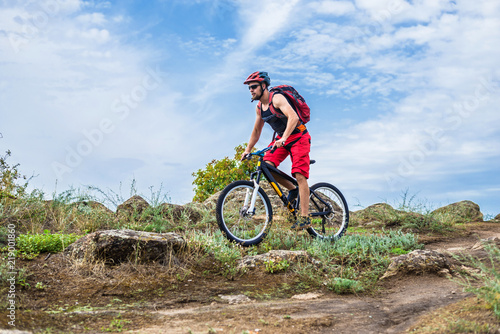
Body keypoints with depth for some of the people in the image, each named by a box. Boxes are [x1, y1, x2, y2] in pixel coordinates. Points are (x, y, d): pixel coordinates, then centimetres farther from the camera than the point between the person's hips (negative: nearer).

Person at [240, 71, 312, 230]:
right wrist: (247, 150, 8)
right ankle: (292, 189, 6)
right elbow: (256, 131, 16)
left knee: (299, 175, -16)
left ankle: (304, 217, -14)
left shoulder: (277, 99, -20)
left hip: (298, 136, -7)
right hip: (281, 138, 7)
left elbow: (293, 117, -34)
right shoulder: (259, 107, 5)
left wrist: (283, 139, -45)